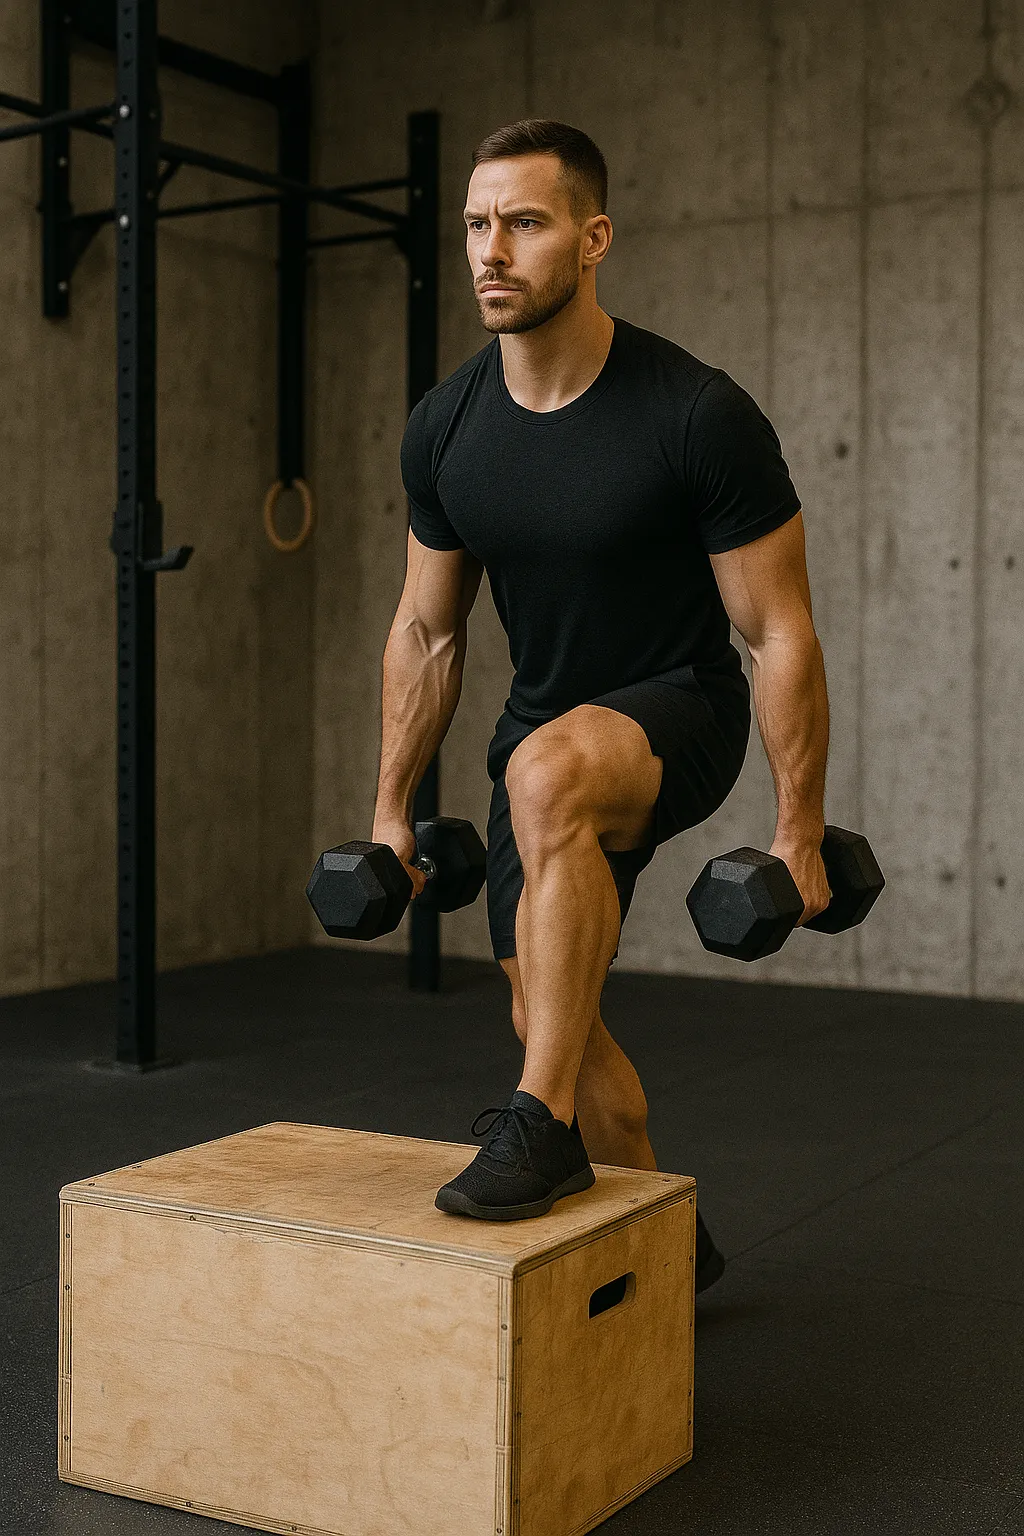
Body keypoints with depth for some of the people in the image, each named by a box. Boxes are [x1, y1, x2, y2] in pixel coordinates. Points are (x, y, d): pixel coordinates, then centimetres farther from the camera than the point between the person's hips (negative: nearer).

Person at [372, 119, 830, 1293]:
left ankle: (545, 1124, -29)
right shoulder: (444, 430, -6)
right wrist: (391, 811, 8)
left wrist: (798, 831, -15)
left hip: (680, 710, -6)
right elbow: (427, 633, 6)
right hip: (549, 727, 6)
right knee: (547, 1011, 10)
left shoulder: (698, 417, -22)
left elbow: (779, 634, -16)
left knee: (547, 771, -40)